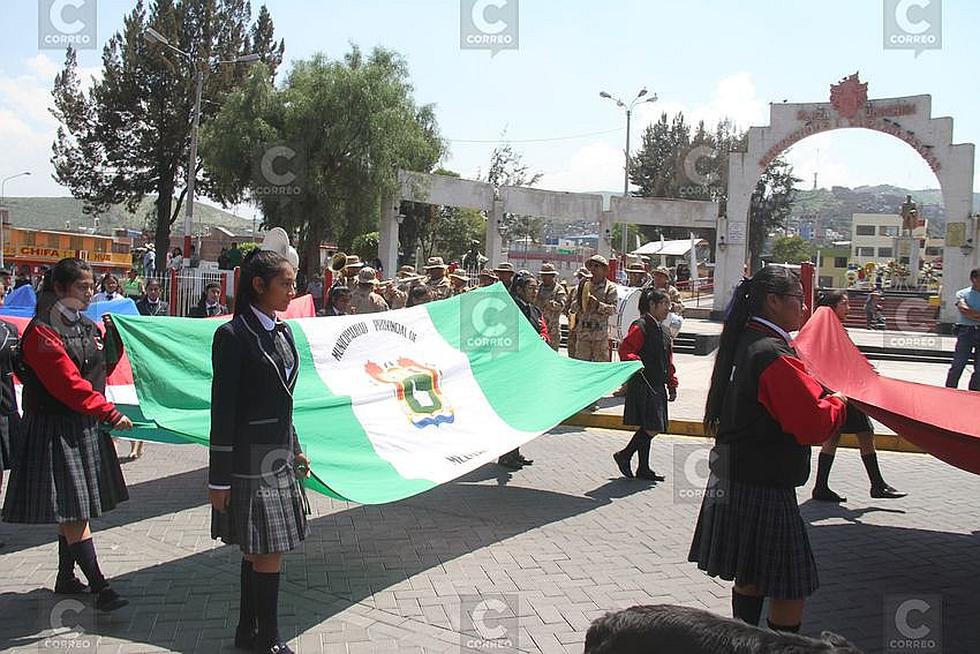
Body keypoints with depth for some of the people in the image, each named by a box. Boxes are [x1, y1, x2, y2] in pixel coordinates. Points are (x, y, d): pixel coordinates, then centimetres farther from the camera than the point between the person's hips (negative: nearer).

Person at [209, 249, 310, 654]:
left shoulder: (283, 333, 9)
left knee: (259, 550, 15)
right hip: (250, 460, -7)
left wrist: (295, 451, 18)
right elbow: (222, 410, -14)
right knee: (268, 552, -1)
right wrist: (218, 479, -14)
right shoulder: (234, 335, -13)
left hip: (279, 456, 8)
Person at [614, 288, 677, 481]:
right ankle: (624, 456, 6)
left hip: (657, 387, 9)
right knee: (651, 428, -11)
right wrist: (635, 362, -34)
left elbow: (668, 362, 23)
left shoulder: (663, 332, 17)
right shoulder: (640, 327, -11)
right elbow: (624, 349, -18)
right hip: (643, 386, -9)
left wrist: (672, 385, 20)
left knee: (649, 429, 11)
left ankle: (643, 469, 18)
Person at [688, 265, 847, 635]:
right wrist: (838, 402, -2)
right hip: (763, 489, -10)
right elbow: (815, 425, -22)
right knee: (790, 589, 0)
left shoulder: (742, 344, 8)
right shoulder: (774, 355, -22)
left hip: (733, 478, 10)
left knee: (751, 576, 22)